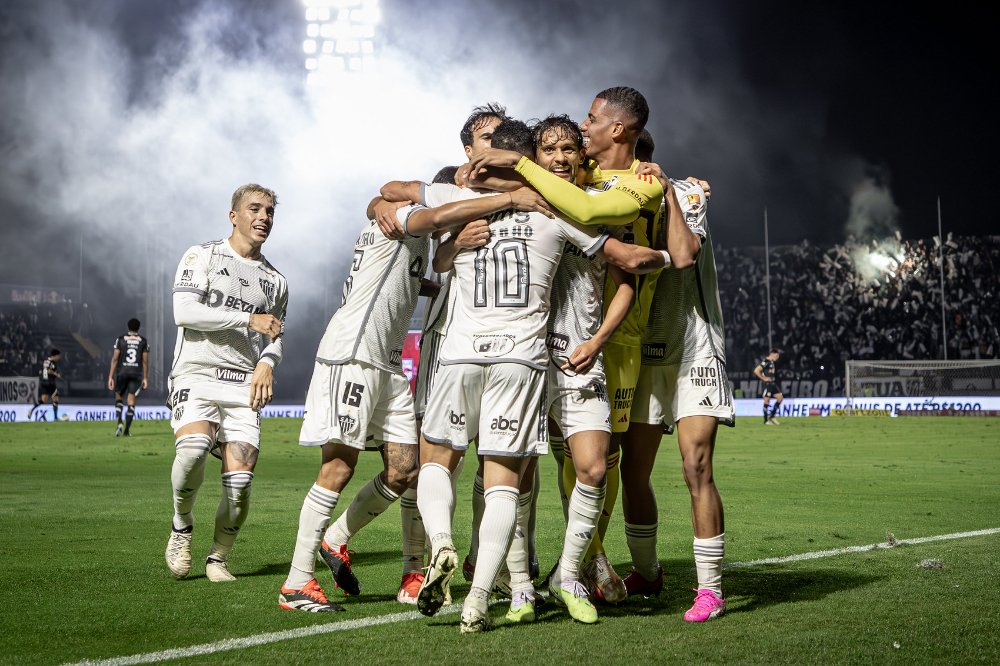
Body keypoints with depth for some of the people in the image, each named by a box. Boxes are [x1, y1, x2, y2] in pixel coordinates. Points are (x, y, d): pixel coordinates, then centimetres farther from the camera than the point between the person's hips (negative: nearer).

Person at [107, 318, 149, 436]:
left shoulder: (120, 339, 2)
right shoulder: (143, 341, 4)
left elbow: (115, 359, -2)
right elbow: (145, 361, 3)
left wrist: (110, 376, 0)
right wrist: (145, 378, 10)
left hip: (122, 372, 0)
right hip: (136, 373, 0)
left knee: (118, 396, 17)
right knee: (131, 400, 4)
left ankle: (119, 422, -5)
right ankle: (127, 430, 0)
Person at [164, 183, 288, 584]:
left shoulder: (275, 281, 20)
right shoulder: (202, 257, 5)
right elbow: (185, 311, -9)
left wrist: (267, 362, 2)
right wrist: (249, 319, -11)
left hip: (244, 385, 4)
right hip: (197, 374, -4)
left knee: (239, 481, -9)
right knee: (193, 449, -30)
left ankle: (218, 559, 11)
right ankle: (182, 525, -4)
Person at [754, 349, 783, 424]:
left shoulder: (772, 362, 13)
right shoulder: (765, 361, -15)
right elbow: (756, 371, -22)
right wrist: (764, 378, -16)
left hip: (772, 384, 9)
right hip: (766, 384, -9)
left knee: (780, 397, 5)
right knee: (766, 400, -5)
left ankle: (772, 416, 13)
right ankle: (766, 420, 2)